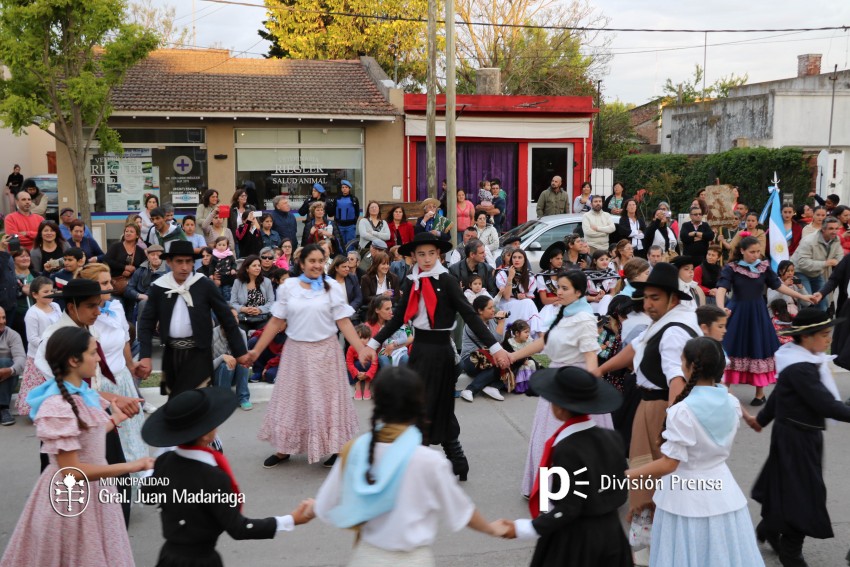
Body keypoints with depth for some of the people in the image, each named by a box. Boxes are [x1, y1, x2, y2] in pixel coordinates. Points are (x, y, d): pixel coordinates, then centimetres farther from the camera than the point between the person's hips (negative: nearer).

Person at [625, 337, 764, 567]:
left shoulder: (683, 411, -23)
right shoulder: (731, 401, -2)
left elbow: (668, 464, -22)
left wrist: (621, 476, -19)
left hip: (687, 495, -6)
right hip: (721, 490, 6)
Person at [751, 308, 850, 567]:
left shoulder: (806, 362, 6)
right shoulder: (800, 368, -26)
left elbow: (779, 392, 18)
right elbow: (826, 405, -29)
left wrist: (762, 419, 29)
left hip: (803, 434, 9)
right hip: (796, 437, -9)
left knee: (787, 487, 20)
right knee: (802, 492, 1)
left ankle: (769, 528, 38)